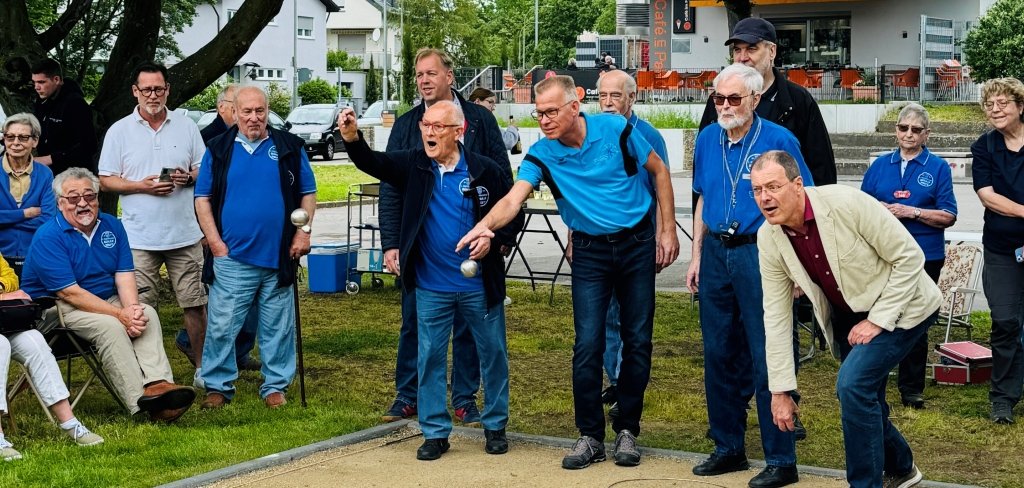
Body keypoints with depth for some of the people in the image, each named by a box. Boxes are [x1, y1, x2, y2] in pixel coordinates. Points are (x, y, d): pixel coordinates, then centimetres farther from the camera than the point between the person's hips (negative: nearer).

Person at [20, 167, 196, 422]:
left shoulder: (111, 226, 6)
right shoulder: (48, 237, -14)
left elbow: (125, 275, -1)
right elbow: (69, 292, -21)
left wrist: (132, 308, -23)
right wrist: (120, 314, -25)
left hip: (106, 301, 6)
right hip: (56, 308, -6)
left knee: (148, 314, -20)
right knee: (109, 325, -32)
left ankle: (158, 383, -39)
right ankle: (141, 401, -37)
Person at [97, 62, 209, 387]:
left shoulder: (186, 126, 8)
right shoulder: (119, 131, 3)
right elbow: (106, 180, 2)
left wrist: (189, 177, -10)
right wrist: (142, 186, -13)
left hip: (185, 234, 1)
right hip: (140, 236, -1)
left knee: (195, 303, 6)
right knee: (141, 308, -1)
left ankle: (203, 366, 18)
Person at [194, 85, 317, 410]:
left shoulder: (289, 148, 7)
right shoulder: (219, 150, 6)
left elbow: (308, 194, 11)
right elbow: (203, 198, 6)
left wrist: (304, 231, -2)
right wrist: (215, 242, -3)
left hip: (278, 258, 1)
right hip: (231, 258, -1)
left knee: (277, 328, 6)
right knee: (221, 326, -1)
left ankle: (275, 386, 17)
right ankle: (218, 386, 10)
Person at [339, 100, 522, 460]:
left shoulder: (485, 171, -8)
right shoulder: (414, 165, -2)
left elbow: (514, 215, -1)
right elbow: (372, 163, -13)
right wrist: (352, 139, -32)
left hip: (480, 285, -1)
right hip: (431, 287, 1)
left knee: (493, 353, 10)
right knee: (430, 357, 6)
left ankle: (495, 426, 26)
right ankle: (435, 432, 16)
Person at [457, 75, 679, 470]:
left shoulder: (615, 129, -11)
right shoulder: (541, 154, -9)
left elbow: (659, 171, 1)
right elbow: (513, 199, -23)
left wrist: (667, 230, -2)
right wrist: (486, 225, -44)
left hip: (637, 244, 0)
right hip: (590, 252, 1)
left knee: (637, 341, 4)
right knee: (587, 345, -7)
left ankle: (628, 430, 16)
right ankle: (590, 436, 5)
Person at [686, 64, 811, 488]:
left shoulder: (778, 141, -8)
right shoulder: (707, 140, 8)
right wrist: (697, 256, 14)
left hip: (760, 253, -6)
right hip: (716, 252, 6)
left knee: (768, 359, -4)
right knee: (719, 354, 11)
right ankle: (728, 448, 23)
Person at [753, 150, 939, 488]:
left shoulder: (847, 203, -29)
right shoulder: (768, 238, -14)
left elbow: (909, 257, -21)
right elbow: (776, 316, -8)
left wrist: (878, 320, -22)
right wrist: (780, 391, -9)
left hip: (900, 306, -6)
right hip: (848, 313, 6)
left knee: (854, 383, -22)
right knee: (862, 397, 11)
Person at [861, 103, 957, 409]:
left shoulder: (938, 168, 2)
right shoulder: (880, 165, 10)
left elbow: (948, 216, -3)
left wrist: (912, 212, -15)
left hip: (924, 256, -2)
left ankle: (912, 390, 17)